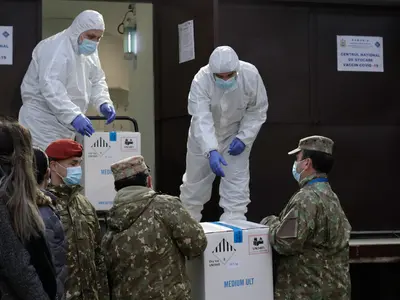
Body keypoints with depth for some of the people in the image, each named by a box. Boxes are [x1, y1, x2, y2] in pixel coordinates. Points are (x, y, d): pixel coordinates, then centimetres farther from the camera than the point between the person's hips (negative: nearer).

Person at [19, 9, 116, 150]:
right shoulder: (56, 48, -19)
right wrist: (74, 115, -41)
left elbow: (97, 80, 14)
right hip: (42, 121, -9)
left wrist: (104, 103, -7)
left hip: (64, 123, 9)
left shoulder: (88, 50, 8)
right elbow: (51, 88, -30)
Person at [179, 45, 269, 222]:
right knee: (194, 182, 13)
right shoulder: (201, 80, -32)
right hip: (204, 137, 0)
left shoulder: (251, 75, -27)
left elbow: (257, 110, -13)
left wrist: (243, 138, -22)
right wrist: (211, 152, -52)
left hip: (236, 135, 0)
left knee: (236, 185, -10)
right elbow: (202, 120, -40)